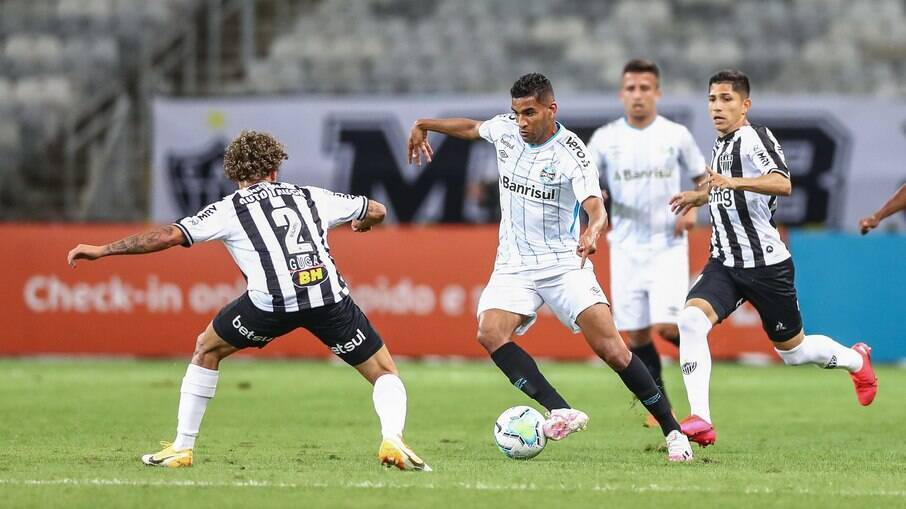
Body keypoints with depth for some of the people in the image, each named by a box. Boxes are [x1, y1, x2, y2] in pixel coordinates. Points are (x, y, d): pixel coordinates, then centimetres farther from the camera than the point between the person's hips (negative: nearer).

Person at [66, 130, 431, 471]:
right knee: (384, 372, 16)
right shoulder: (312, 196, 24)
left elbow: (169, 235, 9)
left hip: (272, 301, -1)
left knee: (207, 349, 25)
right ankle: (392, 440, -13)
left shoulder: (229, 210, 16)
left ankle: (182, 448, 24)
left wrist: (101, 251, 16)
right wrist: (362, 224, 61)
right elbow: (377, 210, 36)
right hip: (329, 295, 1)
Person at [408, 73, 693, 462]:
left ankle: (672, 430, -1)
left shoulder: (572, 153, -16)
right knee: (490, 333, -25)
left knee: (611, 348, -14)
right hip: (514, 265, 4)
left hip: (565, 264, -4)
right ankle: (561, 412, -31)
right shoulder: (505, 129, 0)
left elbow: (596, 208, -31)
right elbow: (470, 127, 24)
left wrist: (593, 230, -52)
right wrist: (424, 125, 30)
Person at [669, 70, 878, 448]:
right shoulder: (720, 145, 13)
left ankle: (856, 360, 42)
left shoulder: (754, 138, -14)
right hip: (725, 263, 7)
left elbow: (782, 184, -33)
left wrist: (733, 182, -45)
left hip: (765, 263, -7)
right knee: (691, 319, -22)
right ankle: (700, 420, -28)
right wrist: (699, 196, 35)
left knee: (793, 351, 9)